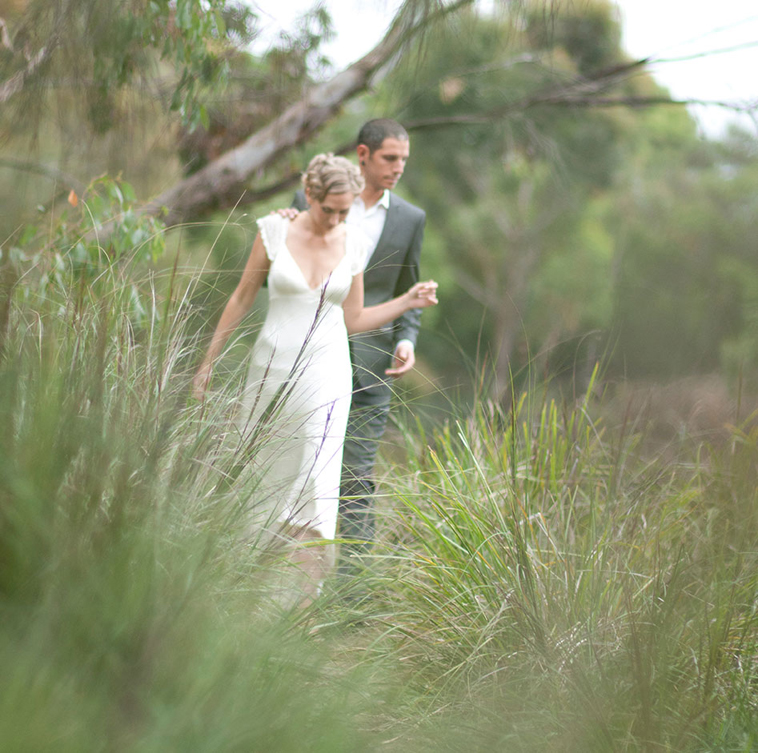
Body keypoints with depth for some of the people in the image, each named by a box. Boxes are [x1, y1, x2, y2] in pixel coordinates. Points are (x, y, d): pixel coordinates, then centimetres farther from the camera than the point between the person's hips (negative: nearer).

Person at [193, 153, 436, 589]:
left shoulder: (354, 244, 3)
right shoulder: (276, 230, -3)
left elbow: (353, 320, 11)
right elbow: (242, 299, 5)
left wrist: (408, 302, 0)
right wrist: (210, 360, 8)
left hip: (326, 374, 0)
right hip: (272, 367, 0)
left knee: (316, 489, -9)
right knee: (259, 480, 7)